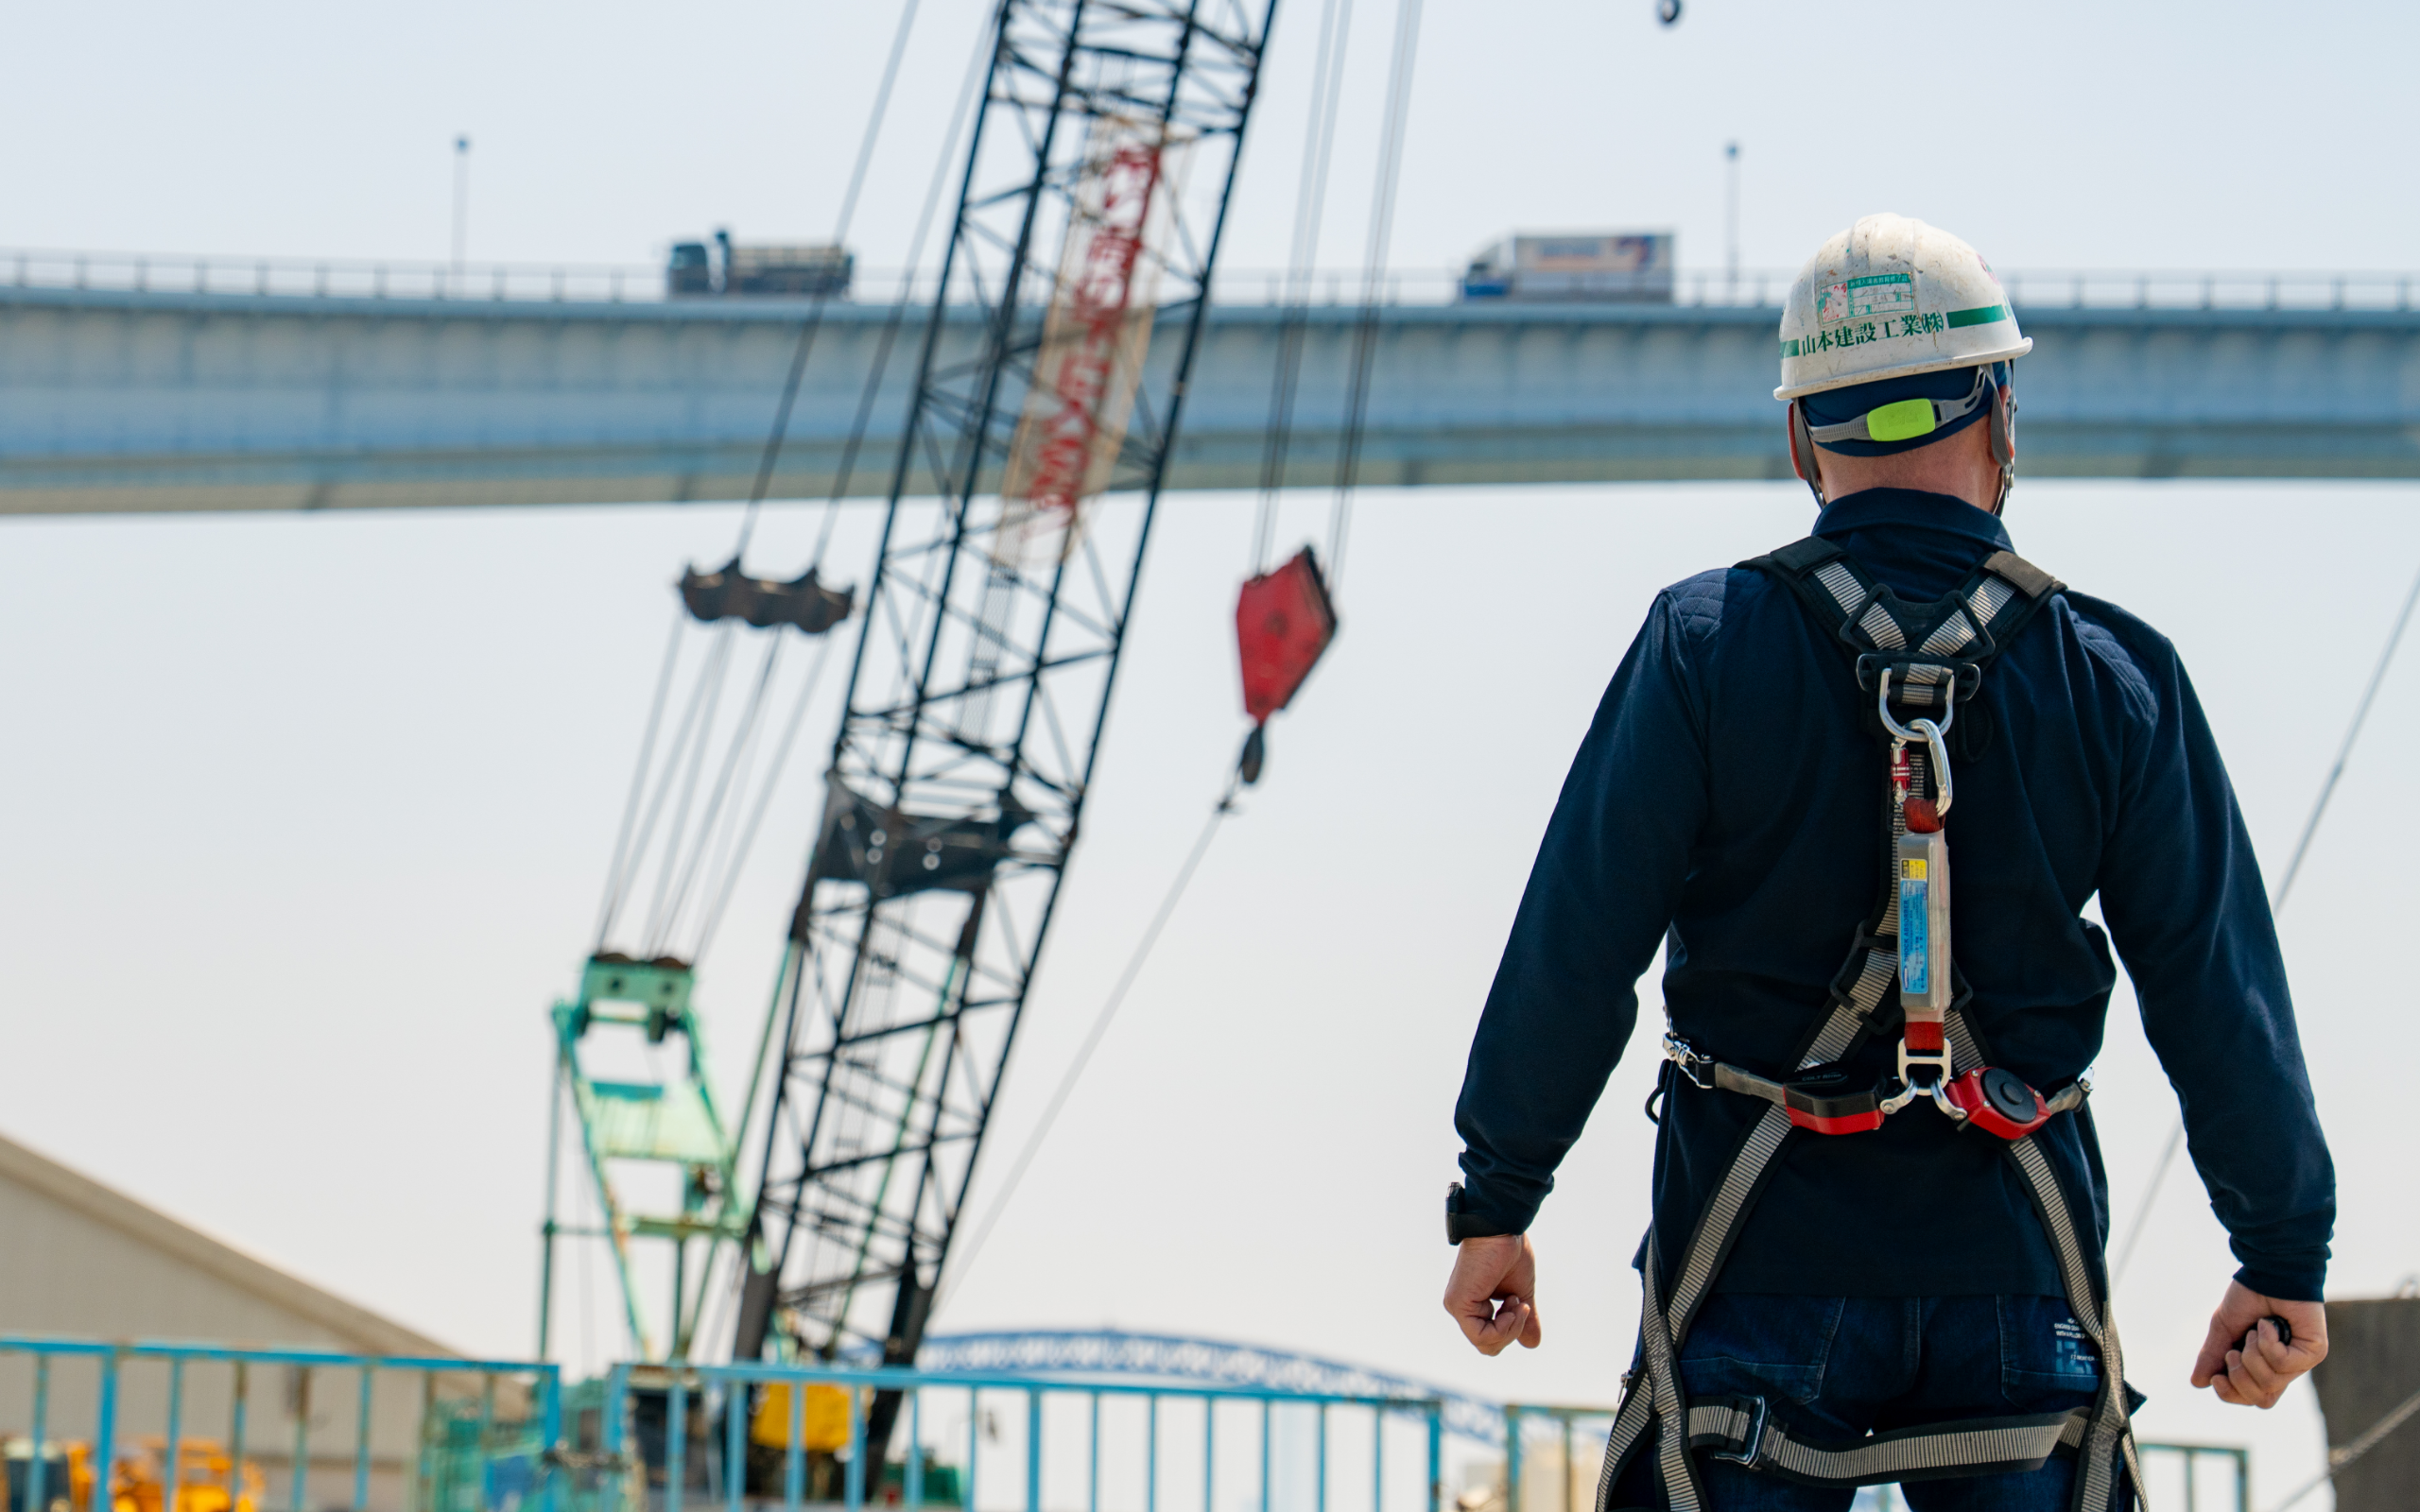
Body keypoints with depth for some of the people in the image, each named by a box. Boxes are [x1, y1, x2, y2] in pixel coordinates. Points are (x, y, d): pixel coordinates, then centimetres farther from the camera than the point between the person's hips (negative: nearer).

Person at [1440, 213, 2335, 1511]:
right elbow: (2218, 998, 3)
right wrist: (2284, 1257, 13)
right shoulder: (2115, 677, -1)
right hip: (2011, 1259, 1)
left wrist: (1495, 1206, 3)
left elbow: (1571, 954, -7)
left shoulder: (1703, 648, -6)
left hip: (1761, 1260, -1)